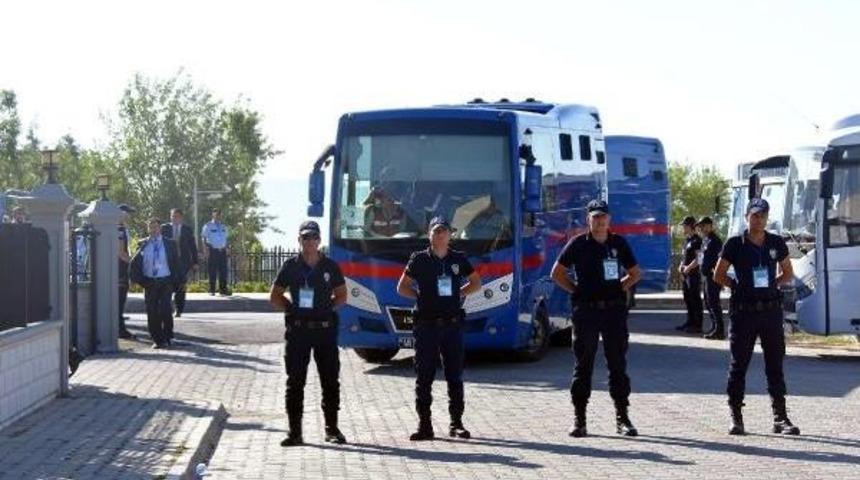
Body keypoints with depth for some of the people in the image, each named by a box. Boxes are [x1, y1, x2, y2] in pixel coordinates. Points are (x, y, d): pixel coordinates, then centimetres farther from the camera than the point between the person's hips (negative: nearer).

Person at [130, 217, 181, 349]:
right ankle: (156, 339, 9)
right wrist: (140, 280, -2)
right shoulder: (143, 245, 7)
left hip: (165, 282, -1)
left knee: (165, 310, -11)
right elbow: (134, 263, 9)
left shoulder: (168, 244, 5)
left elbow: (176, 263, 7)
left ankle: (166, 338, 3)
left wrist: (174, 280, 0)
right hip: (149, 282, 2)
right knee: (152, 312, 0)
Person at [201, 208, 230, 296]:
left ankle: (223, 289, 8)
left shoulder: (223, 227, 16)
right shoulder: (208, 226, 1)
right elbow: (204, 239, -2)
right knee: (212, 271, -1)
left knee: (223, 270, 3)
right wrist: (206, 249, -13)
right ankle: (211, 290, 5)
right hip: (212, 250, -4)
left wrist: (227, 249, 10)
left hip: (222, 250, 4)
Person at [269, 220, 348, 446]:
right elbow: (275, 296, 10)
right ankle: (295, 432, 5)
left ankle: (332, 429, 15)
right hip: (297, 330, -1)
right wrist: (292, 308, -1)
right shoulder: (291, 266, 3)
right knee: (295, 382, 0)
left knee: (330, 381, 5)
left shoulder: (330, 266, 4)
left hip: (325, 328, 1)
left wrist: (327, 308, -1)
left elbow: (342, 296, 13)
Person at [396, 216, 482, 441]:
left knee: (455, 376, 4)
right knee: (424, 377, -1)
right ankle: (424, 425, 3)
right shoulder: (419, 259, 2)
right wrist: (421, 296, -1)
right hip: (426, 325, -2)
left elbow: (476, 283, 20)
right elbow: (402, 287, 10)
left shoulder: (458, 259, 7)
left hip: (452, 324, 2)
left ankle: (456, 423, 12)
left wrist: (459, 294, 6)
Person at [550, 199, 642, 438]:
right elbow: (557, 273, 6)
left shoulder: (619, 243, 8)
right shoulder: (578, 244, 0)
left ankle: (622, 418, 11)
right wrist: (576, 291, -1)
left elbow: (636, 273, 19)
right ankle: (579, 419, 6)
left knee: (618, 364, 4)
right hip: (586, 311, -2)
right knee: (583, 366, 1)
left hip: (614, 310, 2)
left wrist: (621, 287, 5)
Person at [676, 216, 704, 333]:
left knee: (695, 299, -6)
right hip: (686, 274, 10)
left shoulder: (697, 240, -12)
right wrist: (681, 266, 7)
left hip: (694, 274, -10)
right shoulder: (687, 240, 16)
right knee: (687, 299, 14)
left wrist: (688, 268, -17)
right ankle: (690, 322, 23)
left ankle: (697, 325, -3)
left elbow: (698, 259, -18)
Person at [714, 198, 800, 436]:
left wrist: (772, 284, 2)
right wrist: (739, 287, -3)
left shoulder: (776, 243, 6)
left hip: (771, 309, 2)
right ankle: (736, 417, 11)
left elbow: (788, 273, 17)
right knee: (739, 364, 3)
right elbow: (719, 275, 5)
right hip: (743, 310, -2)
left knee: (775, 364, 4)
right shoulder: (735, 244, -1)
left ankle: (780, 417, 9)